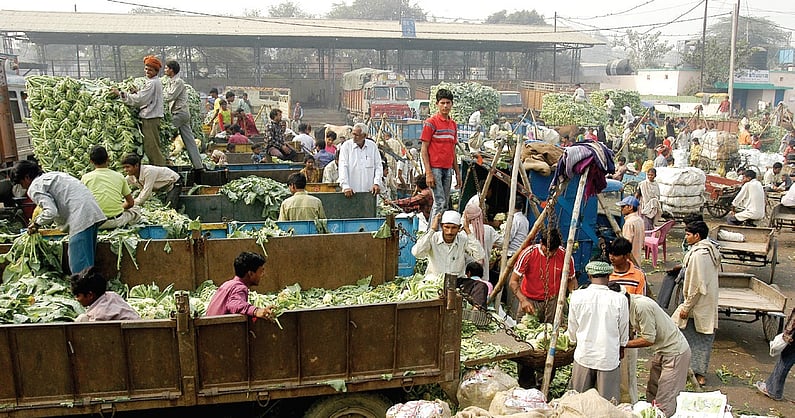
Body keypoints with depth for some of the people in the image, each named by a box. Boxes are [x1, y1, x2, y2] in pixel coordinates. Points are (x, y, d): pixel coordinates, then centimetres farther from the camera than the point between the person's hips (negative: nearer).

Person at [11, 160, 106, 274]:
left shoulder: (35, 187, 0)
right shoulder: (52, 174, 27)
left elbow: (51, 212, -13)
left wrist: (37, 224, 5)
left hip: (81, 217, -9)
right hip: (94, 213, 9)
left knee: (79, 266, -8)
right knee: (87, 262, 14)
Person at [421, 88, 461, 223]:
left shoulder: (453, 124, 14)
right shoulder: (431, 122, -5)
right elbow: (424, 149, -8)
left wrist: (457, 172, 16)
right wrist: (428, 173, -15)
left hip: (448, 169, 7)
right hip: (435, 168, -7)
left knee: (444, 203, 9)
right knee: (440, 203, -11)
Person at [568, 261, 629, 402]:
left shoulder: (577, 296, -9)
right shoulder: (619, 299, -12)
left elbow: (572, 329, 2)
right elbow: (624, 333, 2)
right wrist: (621, 350, 21)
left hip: (583, 356, 1)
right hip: (609, 358, -1)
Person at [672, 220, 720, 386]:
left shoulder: (697, 254, -22)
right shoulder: (712, 251, 6)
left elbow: (696, 285, -22)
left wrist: (686, 307, -16)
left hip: (697, 306, -9)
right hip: (710, 306, 9)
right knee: (704, 338, 13)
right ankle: (701, 374, 21)